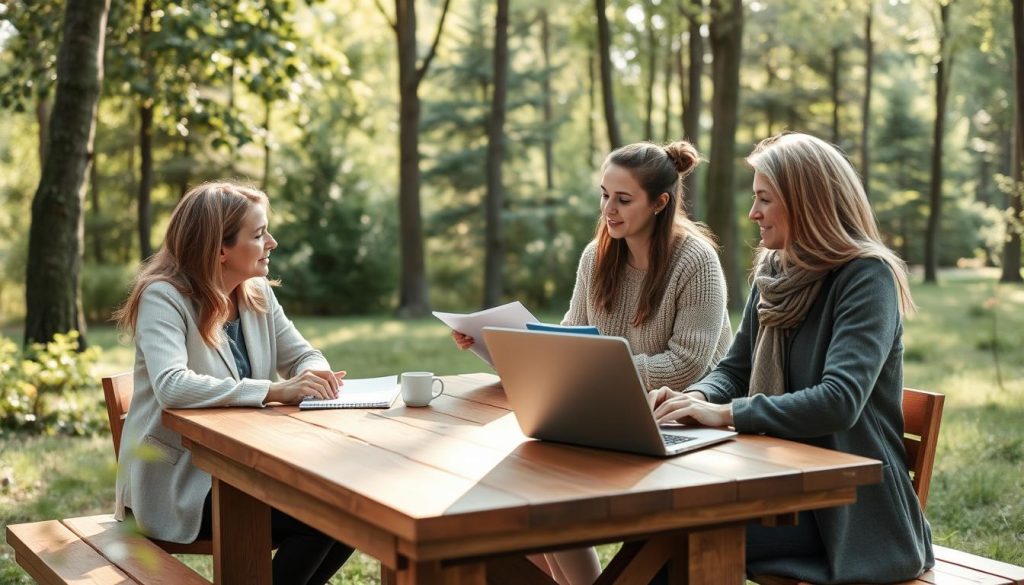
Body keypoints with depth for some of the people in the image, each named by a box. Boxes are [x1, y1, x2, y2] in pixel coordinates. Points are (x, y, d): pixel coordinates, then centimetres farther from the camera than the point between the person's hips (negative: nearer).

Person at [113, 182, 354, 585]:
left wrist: (313, 378, -18)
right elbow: (172, 386, -32)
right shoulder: (164, 297, -17)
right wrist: (276, 390, -37)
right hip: (178, 482, -7)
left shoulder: (257, 293, 4)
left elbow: (304, 356, 8)